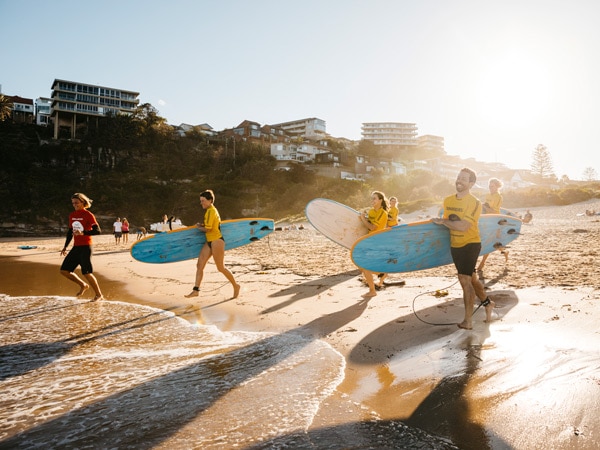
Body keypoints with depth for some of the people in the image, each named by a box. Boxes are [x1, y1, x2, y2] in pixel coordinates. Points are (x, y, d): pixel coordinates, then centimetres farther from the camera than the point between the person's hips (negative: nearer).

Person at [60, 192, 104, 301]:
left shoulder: (88, 215, -9)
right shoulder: (72, 215, 11)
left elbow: (97, 230, -16)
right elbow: (70, 231, 20)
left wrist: (83, 233, -27)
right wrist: (65, 247, 19)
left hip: (85, 247, -7)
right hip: (76, 247, 7)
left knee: (87, 273, -9)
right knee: (64, 270, 4)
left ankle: (99, 295, 6)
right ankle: (83, 285, 23)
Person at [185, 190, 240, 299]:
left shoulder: (211, 211, -15)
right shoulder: (209, 210, 15)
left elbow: (207, 229, -18)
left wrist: (199, 227, 0)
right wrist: (201, 224, 11)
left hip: (216, 241, -10)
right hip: (209, 241, 10)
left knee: (220, 267, -1)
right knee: (199, 264, 3)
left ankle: (236, 286, 14)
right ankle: (196, 290, 5)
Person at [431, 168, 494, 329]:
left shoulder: (475, 203, -15)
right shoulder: (448, 200, 4)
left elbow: (463, 226, -25)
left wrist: (442, 221, -19)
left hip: (470, 244, -7)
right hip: (455, 245, 7)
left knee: (464, 279, -12)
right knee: (471, 279, 18)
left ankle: (468, 321, -5)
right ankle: (487, 303, 41)